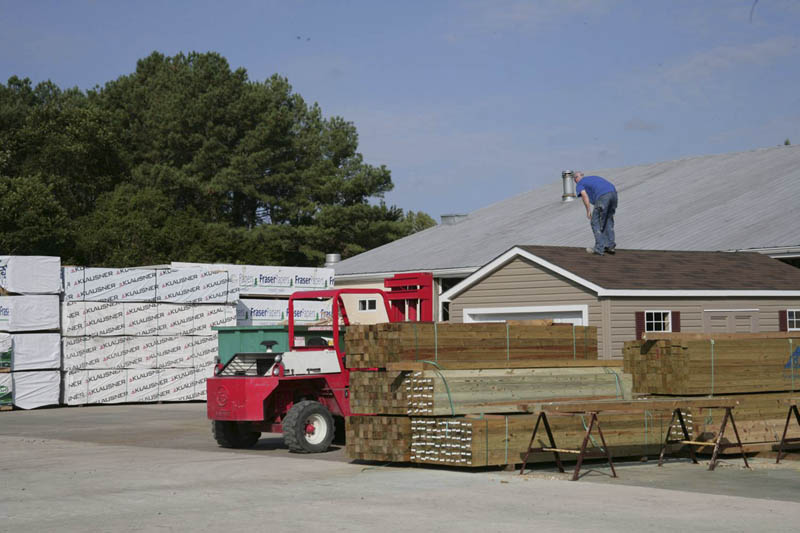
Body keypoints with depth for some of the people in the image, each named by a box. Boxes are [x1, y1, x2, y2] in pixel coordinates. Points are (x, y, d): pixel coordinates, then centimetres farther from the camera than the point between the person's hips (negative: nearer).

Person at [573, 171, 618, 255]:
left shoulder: (579, 185, 17)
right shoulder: (594, 177, 38)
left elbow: (584, 195, -5)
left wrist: (588, 211, -1)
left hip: (602, 197, -6)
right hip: (613, 193, 7)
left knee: (595, 222, 8)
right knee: (608, 220, 24)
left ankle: (599, 248, 9)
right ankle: (610, 245, 21)